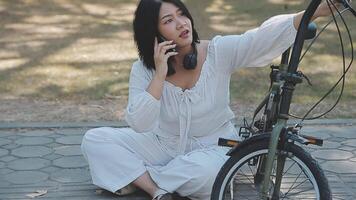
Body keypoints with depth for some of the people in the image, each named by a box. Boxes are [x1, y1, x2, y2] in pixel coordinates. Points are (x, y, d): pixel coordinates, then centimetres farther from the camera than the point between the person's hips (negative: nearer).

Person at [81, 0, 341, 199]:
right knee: (95, 140, -14)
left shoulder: (219, 52, -14)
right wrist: (160, 75, -27)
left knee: (206, 173, -39)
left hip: (213, 148, -2)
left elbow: (263, 37, -28)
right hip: (164, 146, 2)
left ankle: (137, 177, -12)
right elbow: (139, 124, -20)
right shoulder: (143, 70, -10)